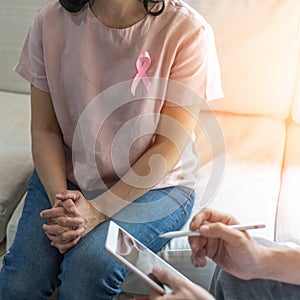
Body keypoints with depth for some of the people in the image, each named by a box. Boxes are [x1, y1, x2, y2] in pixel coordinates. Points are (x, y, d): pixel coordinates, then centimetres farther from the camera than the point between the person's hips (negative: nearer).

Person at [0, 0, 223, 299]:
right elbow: (45, 130, -3)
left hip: (154, 184, -2)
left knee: (89, 263, -28)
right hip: (69, 174, 3)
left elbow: (169, 147, -15)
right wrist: (59, 197, -20)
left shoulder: (187, 30, -17)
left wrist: (98, 210, -22)